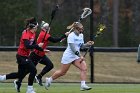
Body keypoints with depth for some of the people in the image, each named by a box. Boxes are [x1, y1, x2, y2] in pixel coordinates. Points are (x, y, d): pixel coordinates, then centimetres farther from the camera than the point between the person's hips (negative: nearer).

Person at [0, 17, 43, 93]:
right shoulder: (26, 33, -19)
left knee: (20, 74, 15)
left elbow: (33, 45, 17)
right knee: (33, 70, -12)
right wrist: (37, 46, -32)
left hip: (25, 56, 9)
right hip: (22, 56, -9)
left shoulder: (33, 34, 9)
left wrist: (42, 49, 12)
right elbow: (27, 46, -31)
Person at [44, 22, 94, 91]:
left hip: (76, 56, 7)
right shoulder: (71, 36, -18)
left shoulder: (81, 35, 6)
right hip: (68, 56, -7)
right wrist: (80, 56, -24)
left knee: (84, 68, -15)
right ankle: (49, 80, 25)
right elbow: (73, 48, -23)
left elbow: (81, 46, 13)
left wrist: (87, 44, -6)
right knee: (62, 72, 3)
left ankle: (83, 85, -17)